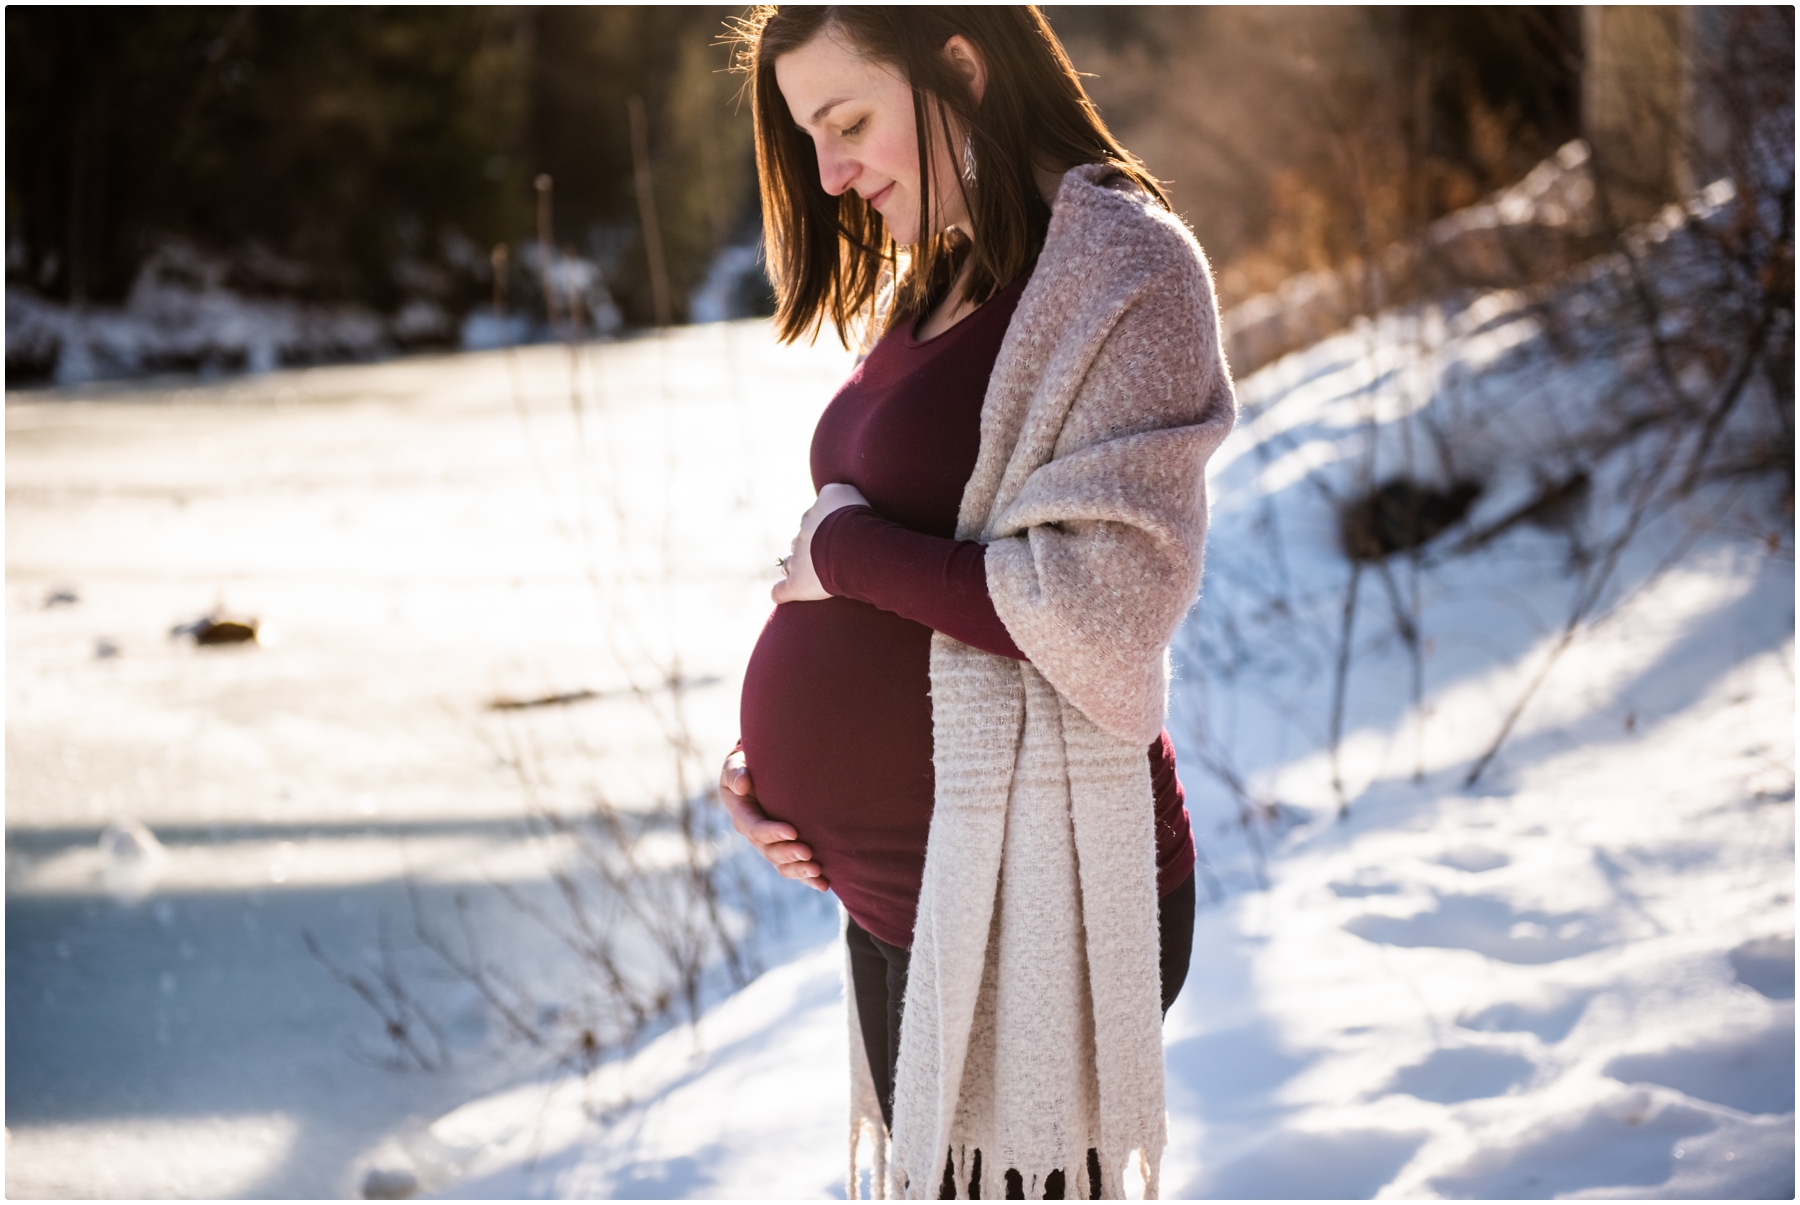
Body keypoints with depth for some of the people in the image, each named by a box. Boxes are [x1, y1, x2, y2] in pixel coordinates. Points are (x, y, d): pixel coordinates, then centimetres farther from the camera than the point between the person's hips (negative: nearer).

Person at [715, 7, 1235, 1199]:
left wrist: (849, 551, -12)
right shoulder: (935, 286, 14)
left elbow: (1105, 604, -21)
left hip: (1020, 907, -9)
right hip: (901, 892, 9)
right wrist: (777, 758, 6)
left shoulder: (1121, 269, -13)